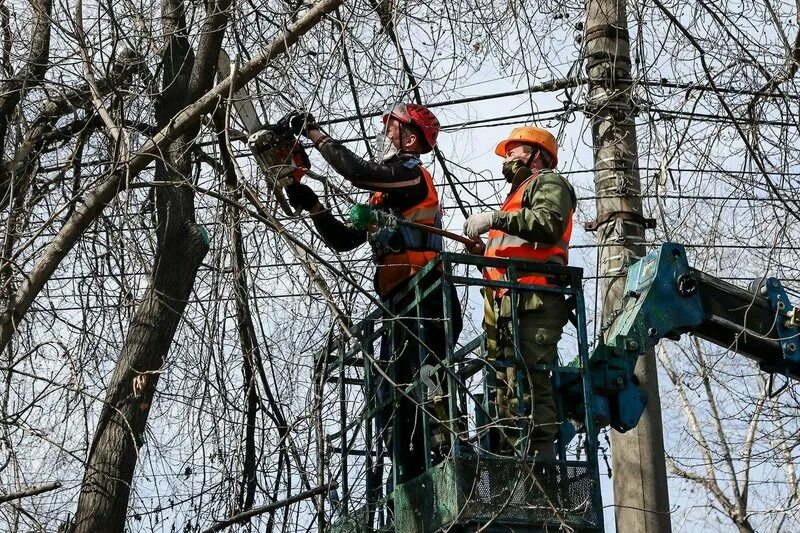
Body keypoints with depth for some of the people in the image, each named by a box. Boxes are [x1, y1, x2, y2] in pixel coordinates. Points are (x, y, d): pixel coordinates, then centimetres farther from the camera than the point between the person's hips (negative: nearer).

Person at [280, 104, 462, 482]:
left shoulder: (411, 175, -2)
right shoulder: (385, 195, 25)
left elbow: (357, 171, -19)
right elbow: (344, 240, 24)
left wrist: (312, 132, -12)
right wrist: (313, 207, 12)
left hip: (424, 304, -10)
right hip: (401, 308, 10)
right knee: (393, 402, 7)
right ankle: (411, 482, 9)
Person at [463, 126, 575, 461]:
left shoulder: (548, 182, 11)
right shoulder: (518, 196, 39)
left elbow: (550, 223, -13)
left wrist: (495, 219, -13)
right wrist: (482, 252, 12)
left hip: (531, 299, -10)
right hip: (506, 305, 10)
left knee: (527, 382, -20)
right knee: (504, 386, 2)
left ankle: (539, 455, -27)